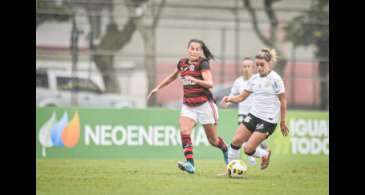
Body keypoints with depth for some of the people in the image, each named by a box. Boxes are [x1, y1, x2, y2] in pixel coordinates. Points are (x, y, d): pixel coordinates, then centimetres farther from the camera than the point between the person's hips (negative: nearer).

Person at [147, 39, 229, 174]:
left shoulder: (203, 64, -9)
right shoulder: (182, 63, 8)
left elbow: (210, 84, -21)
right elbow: (172, 77, 28)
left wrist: (194, 79, -35)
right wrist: (157, 88, 27)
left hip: (204, 104, -4)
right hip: (188, 105, 4)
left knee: (213, 140, 5)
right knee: (184, 131, -23)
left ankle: (226, 150, 38)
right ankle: (190, 164, -30)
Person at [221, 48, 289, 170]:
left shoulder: (275, 79, -11)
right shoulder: (254, 79, 7)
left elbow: (283, 101, -6)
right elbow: (241, 97, 10)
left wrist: (282, 122, -4)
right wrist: (229, 99, -10)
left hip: (268, 120, -6)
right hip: (253, 115, 6)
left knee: (248, 149, -10)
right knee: (236, 141, -5)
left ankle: (265, 154, 20)